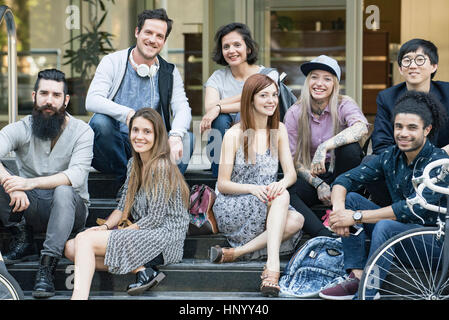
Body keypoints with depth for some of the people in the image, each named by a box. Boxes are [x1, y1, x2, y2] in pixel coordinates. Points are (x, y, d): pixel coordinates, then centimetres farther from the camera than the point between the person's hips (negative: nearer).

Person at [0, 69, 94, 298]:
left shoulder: (82, 131, -8)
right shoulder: (20, 129, -3)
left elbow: (76, 176, -24)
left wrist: (30, 183, -38)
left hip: (68, 210, -2)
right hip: (29, 209, 2)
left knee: (63, 191, -36)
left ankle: (47, 268, -35)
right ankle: (23, 242, -9)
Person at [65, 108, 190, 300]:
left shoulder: (160, 167, -13)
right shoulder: (134, 164, 14)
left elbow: (155, 218, -16)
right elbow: (123, 207, 16)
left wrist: (122, 232, -12)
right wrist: (106, 226, -3)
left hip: (163, 236, -9)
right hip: (140, 232, 9)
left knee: (85, 240, -22)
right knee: (71, 248, -2)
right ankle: (141, 268, -14)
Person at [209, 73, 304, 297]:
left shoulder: (279, 130, 6)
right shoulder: (235, 134, -7)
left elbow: (291, 173, 1)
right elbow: (223, 184, -7)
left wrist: (282, 183, -24)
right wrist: (252, 188, -26)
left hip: (268, 207, 4)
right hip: (232, 210, -4)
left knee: (296, 220, -28)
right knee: (282, 197, -31)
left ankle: (236, 252, -28)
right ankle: (273, 267, -42)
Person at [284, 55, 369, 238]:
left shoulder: (344, 105, -7)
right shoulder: (294, 114, -2)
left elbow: (361, 127, -31)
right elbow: (293, 159, -2)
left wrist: (324, 147, -42)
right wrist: (318, 184, -18)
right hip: (312, 177, 1)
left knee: (349, 147, -31)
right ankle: (327, 238, -39)